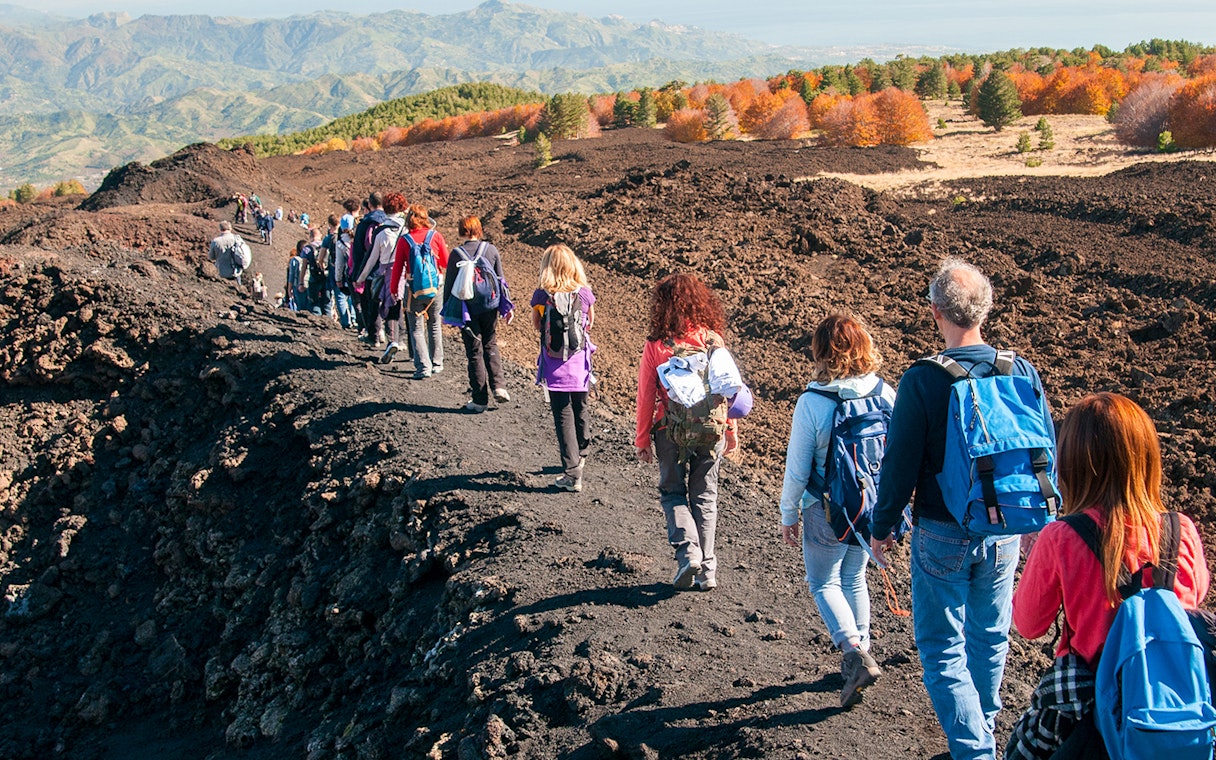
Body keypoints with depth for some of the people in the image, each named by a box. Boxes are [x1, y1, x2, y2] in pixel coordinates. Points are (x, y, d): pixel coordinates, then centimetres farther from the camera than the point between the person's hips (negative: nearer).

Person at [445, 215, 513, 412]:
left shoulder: (457, 253, -6)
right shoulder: (491, 249, 0)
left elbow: (449, 283, -2)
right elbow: (500, 279, 5)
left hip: (467, 308, -2)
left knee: (475, 352, 5)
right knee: (490, 346, 18)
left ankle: (480, 399, 7)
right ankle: (498, 387, 2)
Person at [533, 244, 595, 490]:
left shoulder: (542, 295, -12)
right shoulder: (585, 293, -6)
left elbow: (537, 325, 4)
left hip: (555, 367, -3)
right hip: (580, 364, 3)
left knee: (563, 416, 2)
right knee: (581, 410, 22)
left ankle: (572, 474, -1)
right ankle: (581, 456, 44)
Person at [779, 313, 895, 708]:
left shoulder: (812, 403, -20)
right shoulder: (886, 394, -8)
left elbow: (797, 469, -13)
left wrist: (788, 515, 1)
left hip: (828, 512, -4)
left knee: (823, 583, 14)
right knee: (855, 580, 22)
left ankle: (854, 652, -6)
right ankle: (859, 656, 30)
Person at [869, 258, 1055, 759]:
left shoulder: (922, 381, -19)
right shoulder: (1021, 371, -6)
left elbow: (899, 465, -14)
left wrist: (881, 528, 0)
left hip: (942, 535, -5)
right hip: (1004, 531, 5)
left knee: (942, 648, 7)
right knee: (990, 637, 22)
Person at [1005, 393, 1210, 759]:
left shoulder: (1059, 540, -21)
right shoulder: (1183, 532, -13)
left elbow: (1028, 626, -6)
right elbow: (1197, 596, 9)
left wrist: (1036, 551, 5)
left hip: (1085, 699, -3)